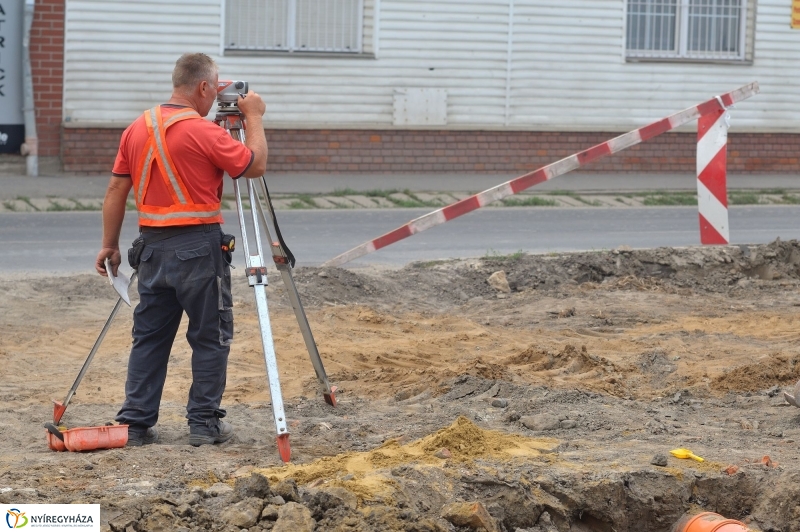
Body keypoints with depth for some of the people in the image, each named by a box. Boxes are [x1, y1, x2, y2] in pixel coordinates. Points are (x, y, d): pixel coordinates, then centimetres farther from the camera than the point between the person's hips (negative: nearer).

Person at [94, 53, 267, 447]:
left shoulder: (137, 129, 7)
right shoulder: (204, 132, -14)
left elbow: (116, 190, 9)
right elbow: (255, 165, -7)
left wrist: (110, 245, 14)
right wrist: (253, 118, 4)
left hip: (153, 246, 6)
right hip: (197, 246, -6)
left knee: (149, 336, 11)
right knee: (210, 336, 5)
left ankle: (136, 423, 9)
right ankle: (205, 422, 6)